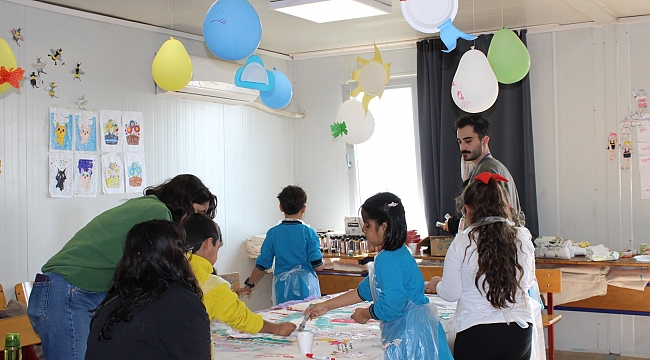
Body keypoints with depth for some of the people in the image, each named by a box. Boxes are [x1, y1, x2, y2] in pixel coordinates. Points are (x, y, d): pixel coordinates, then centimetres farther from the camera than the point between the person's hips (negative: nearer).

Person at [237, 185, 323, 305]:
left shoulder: (273, 233, 0)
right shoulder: (309, 232, -6)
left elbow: (262, 264, 3)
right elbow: (318, 266, -10)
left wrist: (249, 285, 16)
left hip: (282, 287, 2)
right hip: (306, 286, -2)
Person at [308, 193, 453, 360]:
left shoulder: (389, 260, -19)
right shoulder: (397, 253, 13)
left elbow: (392, 304, -26)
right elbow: (364, 291, 20)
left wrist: (365, 314, -5)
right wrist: (326, 306, 22)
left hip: (410, 337, -10)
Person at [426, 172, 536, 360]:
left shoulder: (462, 242, -9)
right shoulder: (523, 237, 0)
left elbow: (450, 294, -4)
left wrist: (436, 284, 17)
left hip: (477, 332, -3)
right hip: (520, 330, 4)